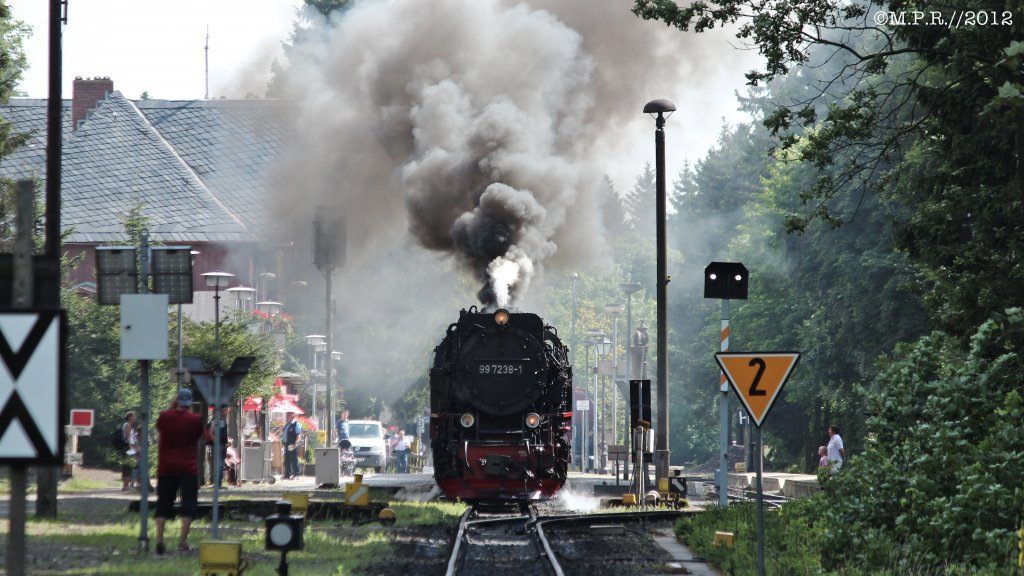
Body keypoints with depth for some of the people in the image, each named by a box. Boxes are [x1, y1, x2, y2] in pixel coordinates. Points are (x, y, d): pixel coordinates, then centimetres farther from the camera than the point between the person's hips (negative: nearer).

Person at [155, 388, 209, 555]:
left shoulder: (165, 416, -1)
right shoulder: (195, 419, -6)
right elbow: (205, 437, 10)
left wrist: (171, 407, 18)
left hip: (166, 468, 2)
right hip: (188, 469, -2)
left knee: (163, 504, 8)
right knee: (188, 504, 1)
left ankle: (159, 539, -3)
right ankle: (182, 540, -9)